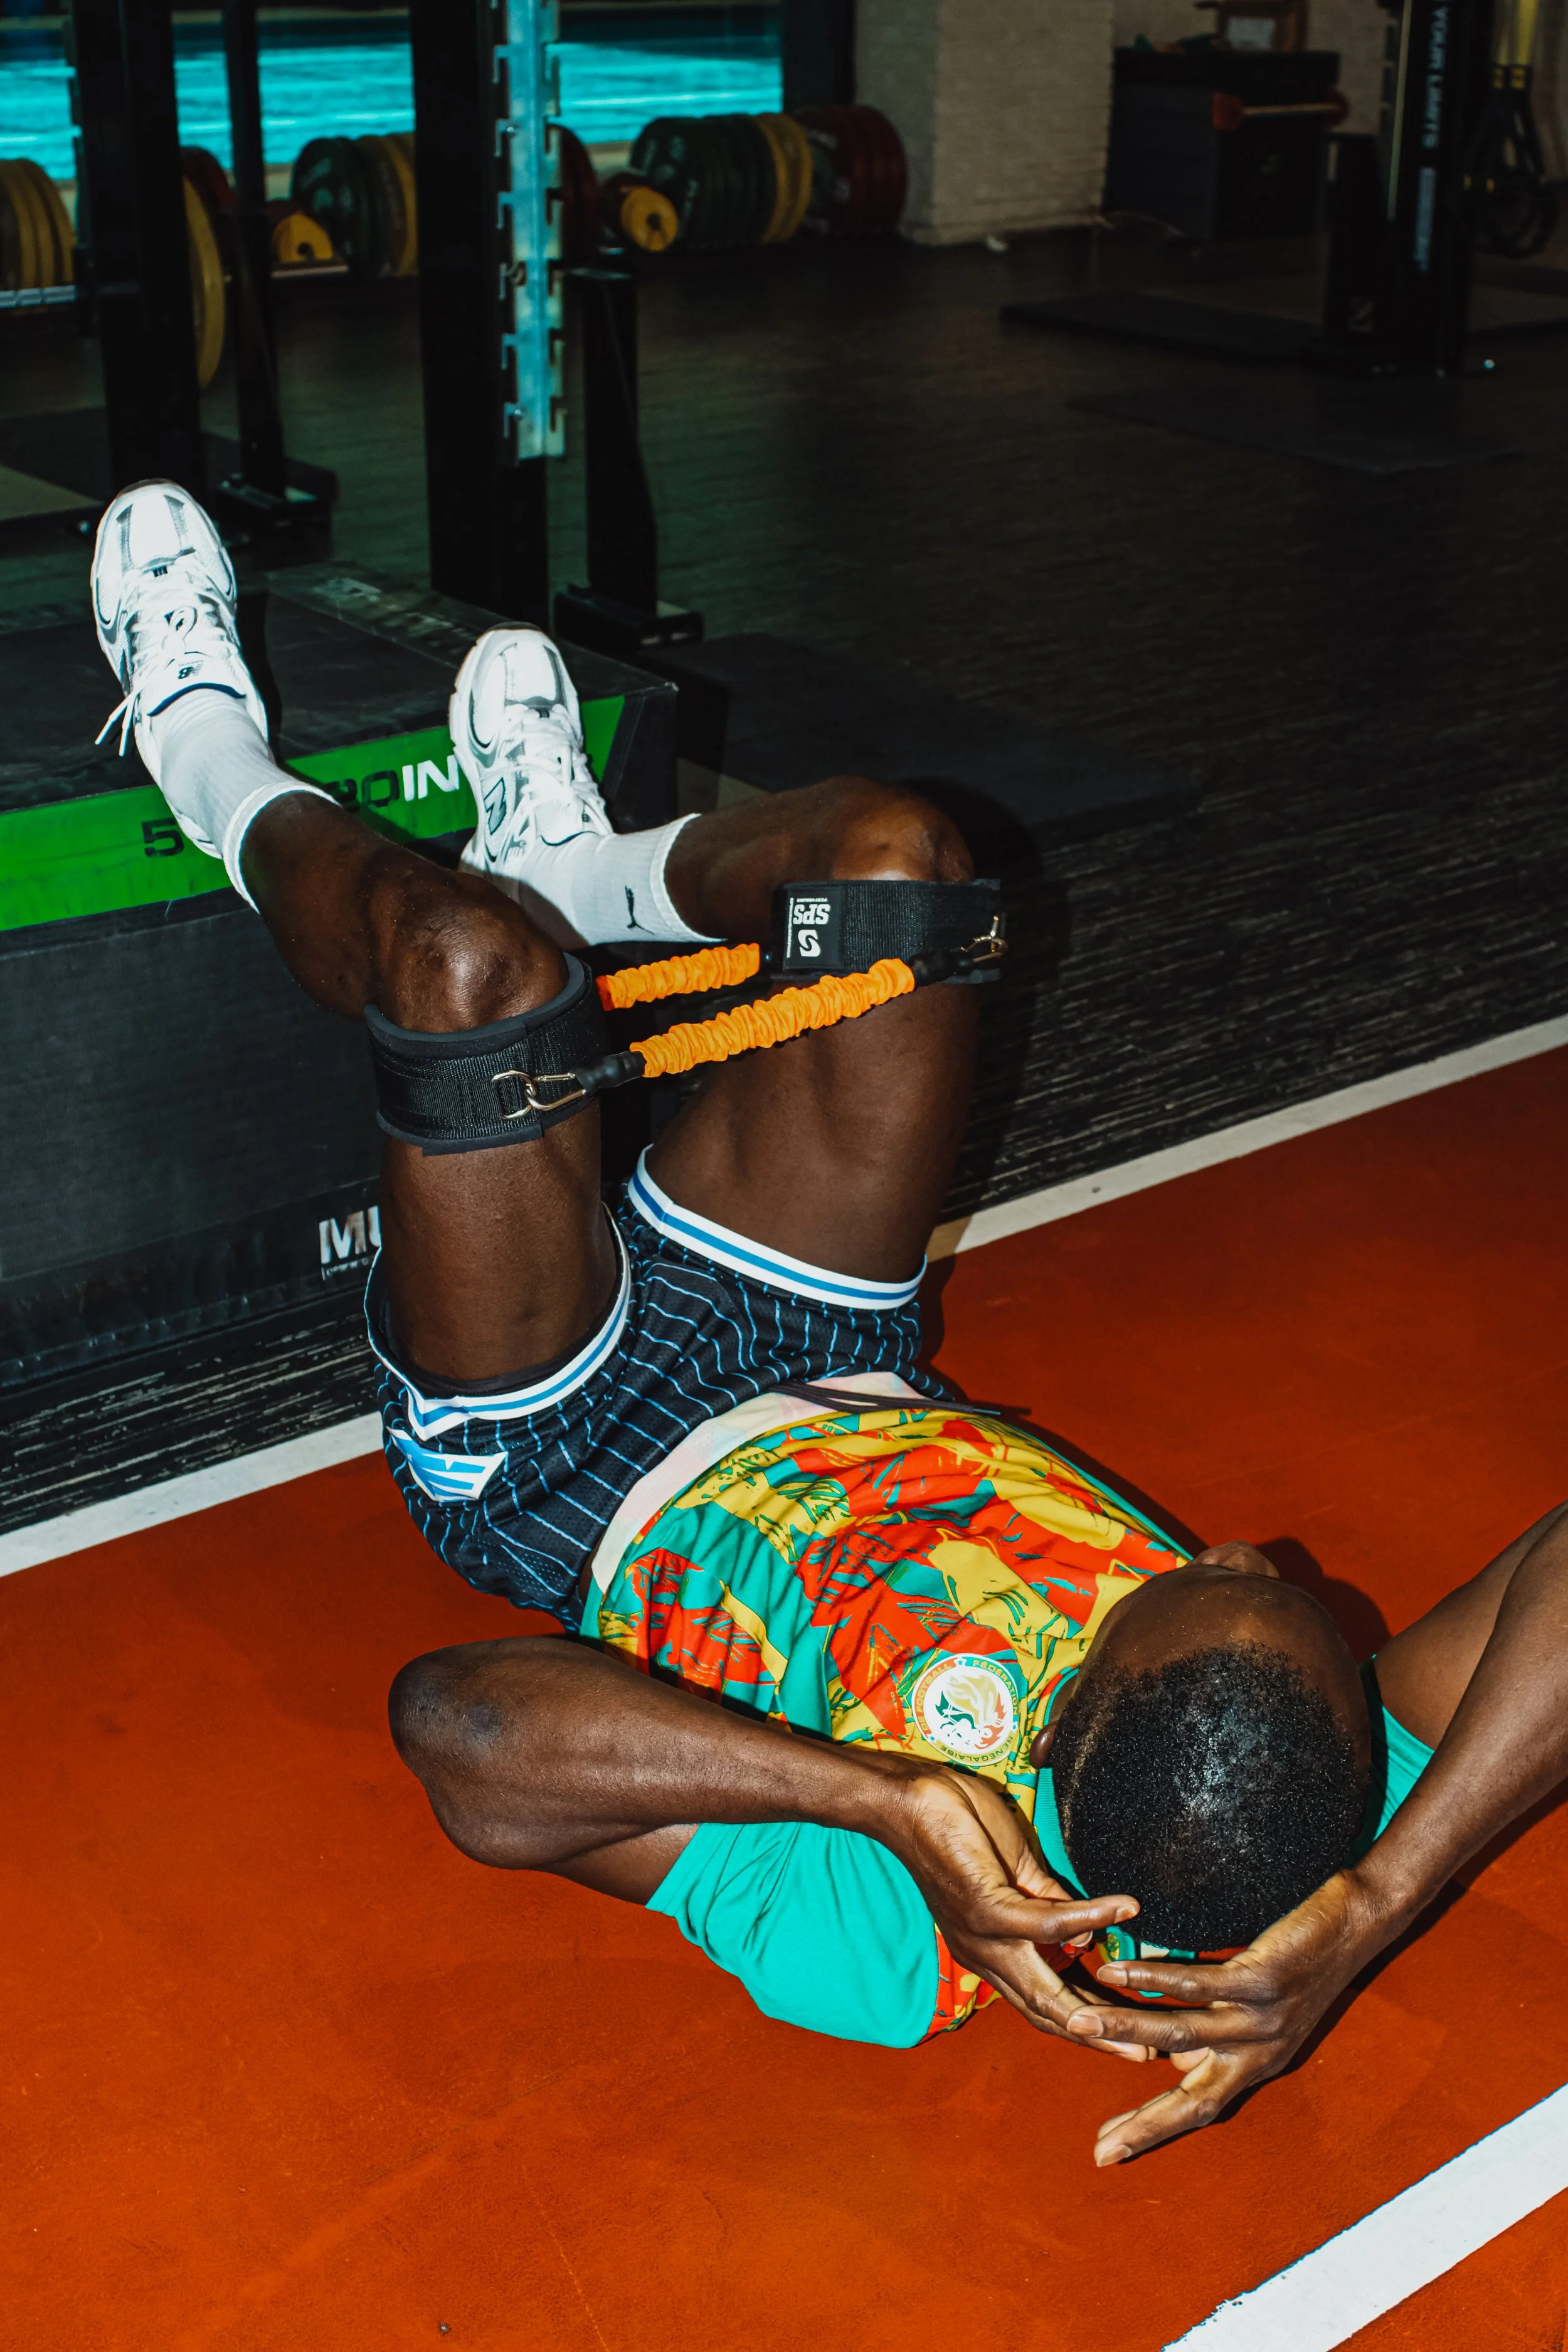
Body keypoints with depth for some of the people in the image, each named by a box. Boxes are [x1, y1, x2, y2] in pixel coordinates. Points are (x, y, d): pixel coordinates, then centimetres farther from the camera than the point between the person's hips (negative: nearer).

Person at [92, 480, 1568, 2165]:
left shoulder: (889, 1949, -43)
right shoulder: (1335, 1826, -31)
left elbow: (455, 1720, -48)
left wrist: (883, 1796, -56)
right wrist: (1368, 1909, -50)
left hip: (580, 1489, -4)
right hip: (847, 1390, 4)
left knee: (469, 948, -16)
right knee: (888, 855, -3)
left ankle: (223, 770, 25)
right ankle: (570, 866, 35)